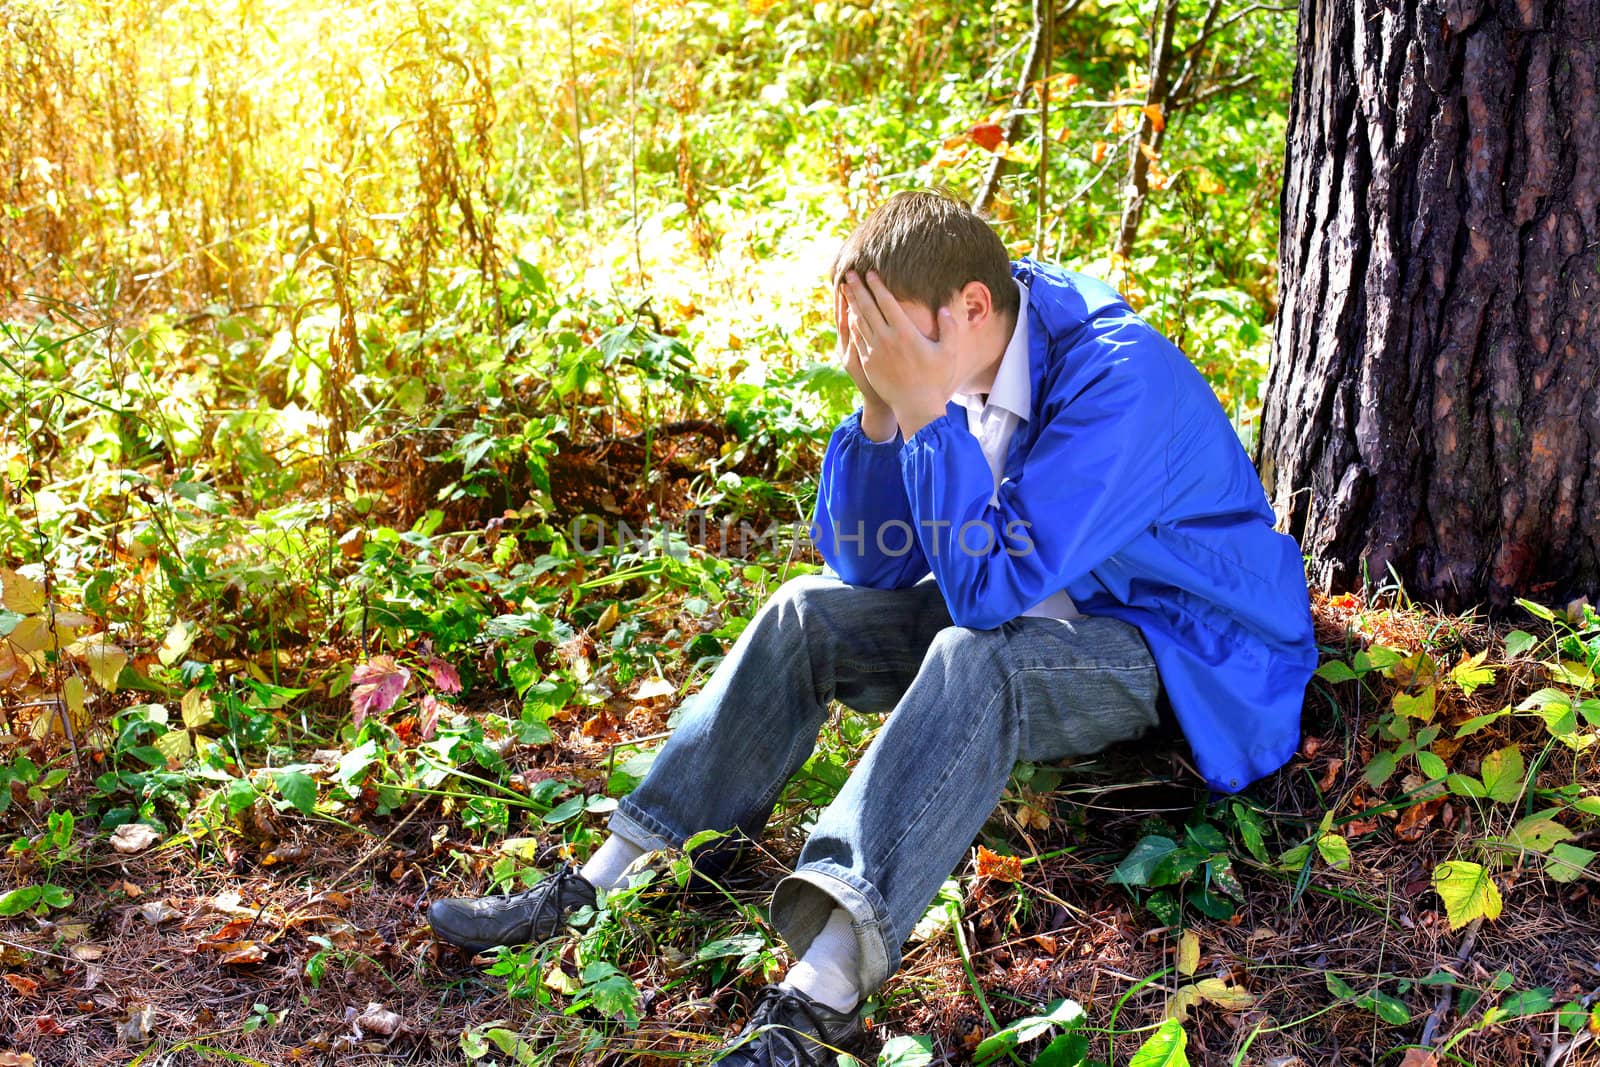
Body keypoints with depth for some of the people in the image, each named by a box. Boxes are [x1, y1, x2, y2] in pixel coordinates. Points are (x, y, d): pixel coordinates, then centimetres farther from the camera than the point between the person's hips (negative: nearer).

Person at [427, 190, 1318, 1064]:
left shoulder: (1119, 382, -30)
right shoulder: (952, 364, -6)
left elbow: (988, 587, -35)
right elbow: (870, 567, -4)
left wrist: (926, 409, -37)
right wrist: (878, 409, -18)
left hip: (1179, 656, -8)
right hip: (1043, 602, 8)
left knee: (975, 659, -36)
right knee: (810, 612, -4)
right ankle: (604, 885, -5)